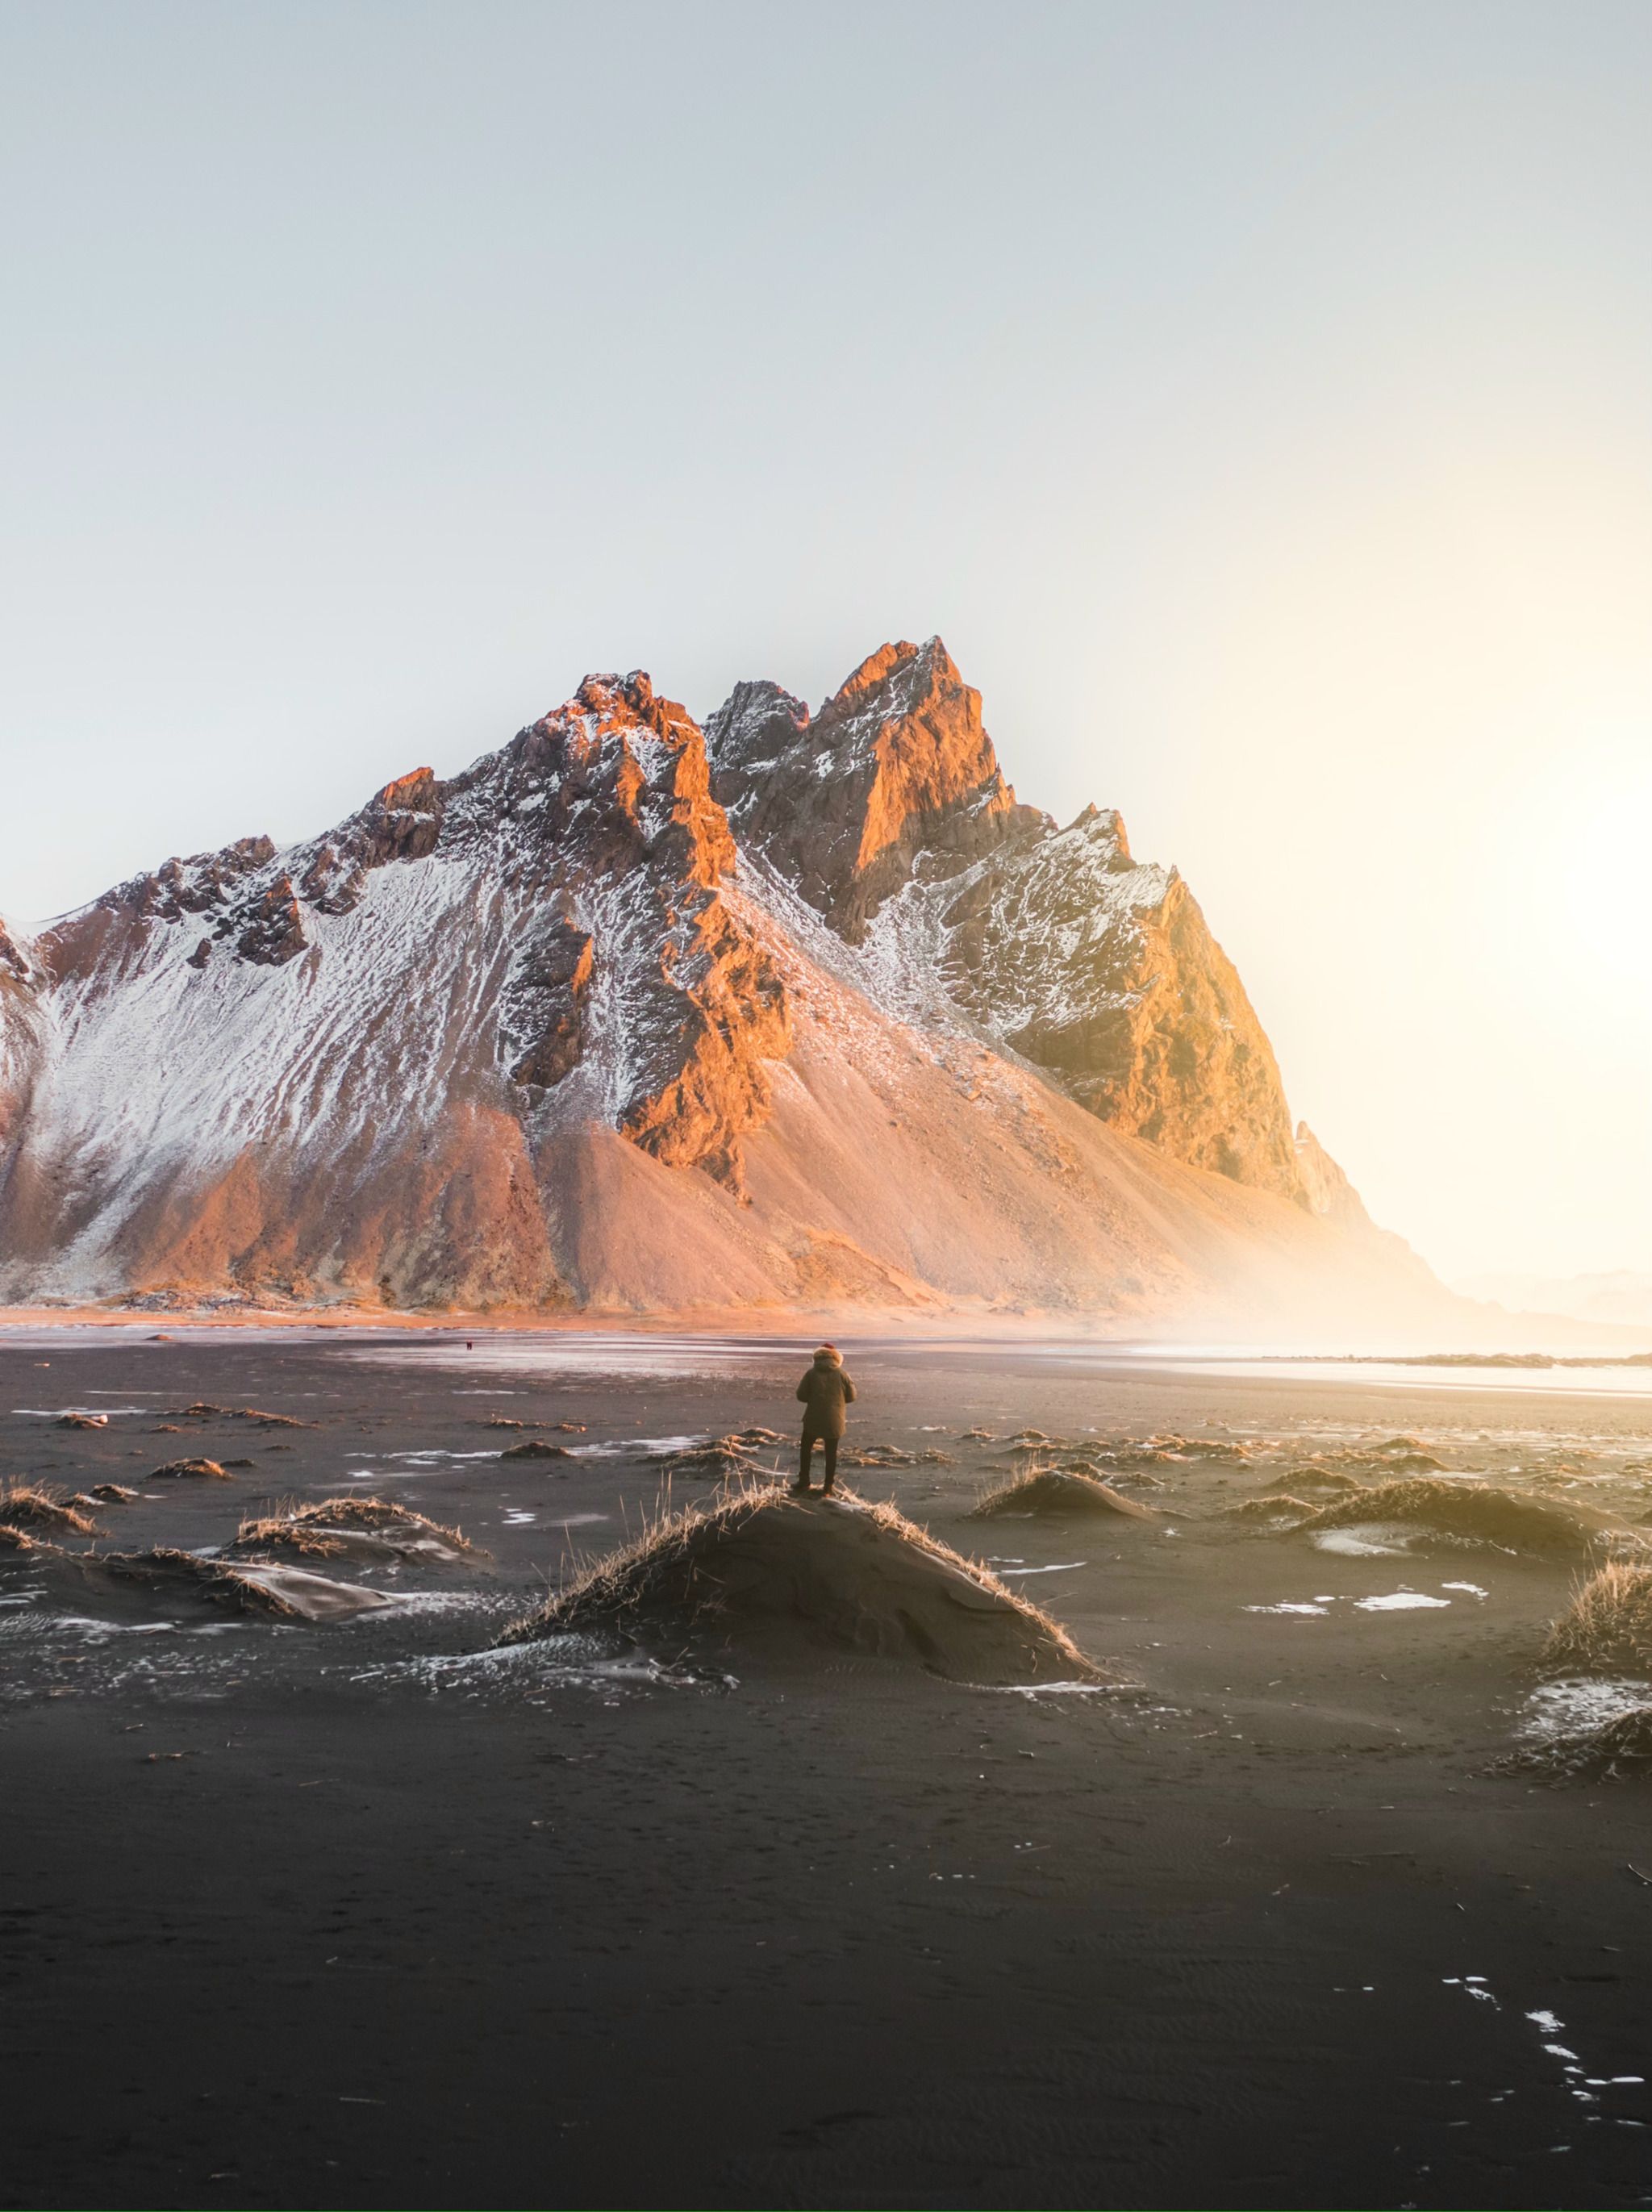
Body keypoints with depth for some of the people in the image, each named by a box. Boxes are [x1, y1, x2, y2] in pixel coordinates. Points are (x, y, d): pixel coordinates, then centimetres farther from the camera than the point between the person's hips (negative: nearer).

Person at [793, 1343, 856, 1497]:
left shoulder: (812, 1373, -6)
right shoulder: (841, 1374, -4)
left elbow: (801, 1395, -6)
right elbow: (851, 1396, 2)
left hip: (813, 1419, 0)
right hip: (834, 1421, 1)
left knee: (806, 1450, 17)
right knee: (831, 1453, 10)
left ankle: (803, 1484, 17)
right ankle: (828, 1488, 11)